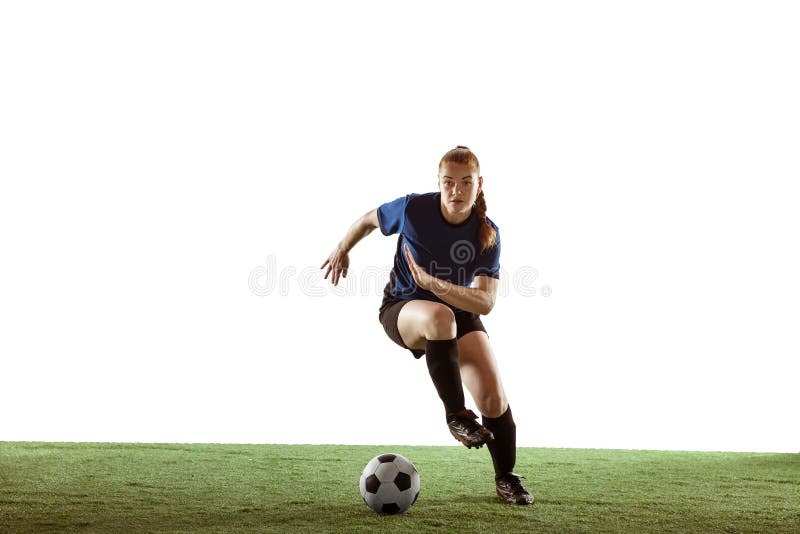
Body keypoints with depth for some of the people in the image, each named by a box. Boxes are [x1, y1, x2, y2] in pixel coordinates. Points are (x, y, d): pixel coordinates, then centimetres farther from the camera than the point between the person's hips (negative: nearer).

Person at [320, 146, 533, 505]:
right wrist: (341, 251, 15)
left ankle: (506, 479, 11)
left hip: (461, 313, 2)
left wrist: (433, 283, -40)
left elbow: (485, 302, -26)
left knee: (493, 397, -14)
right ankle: (455, 414, -29)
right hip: (402, 308, -2)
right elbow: (369, 220, 2)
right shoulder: (413, 208, -20)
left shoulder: (488, 234, -17)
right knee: (440, 316, -42)